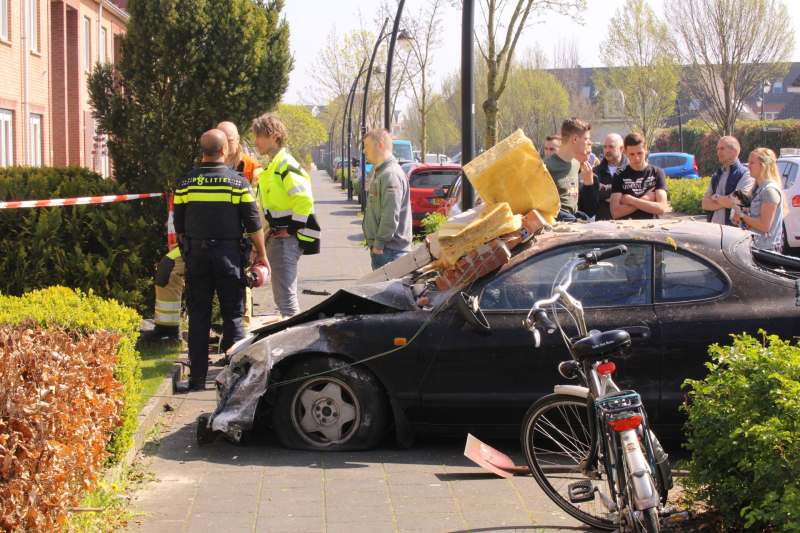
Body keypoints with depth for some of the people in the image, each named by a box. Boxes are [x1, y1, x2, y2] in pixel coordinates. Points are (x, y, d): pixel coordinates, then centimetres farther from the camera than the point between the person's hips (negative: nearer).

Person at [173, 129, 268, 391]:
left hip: (196, 253, 2)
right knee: (232, 315, 6)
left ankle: (197, 377, 7)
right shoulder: (238, 181, -5)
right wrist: (261, 254, 9)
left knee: (198, 315, 7)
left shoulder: (186, 182, 1)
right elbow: (253, 224, -3)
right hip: (228, 252, -2)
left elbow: (179, 225, 7)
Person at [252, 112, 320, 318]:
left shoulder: (285, 165, -15)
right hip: (276, 237, 11)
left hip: (287, 240, -11)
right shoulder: (271, 166, 17)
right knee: (281, 296, 16)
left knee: (286, 298, -10)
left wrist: (292, 230, -19)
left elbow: (305, 200, -25)